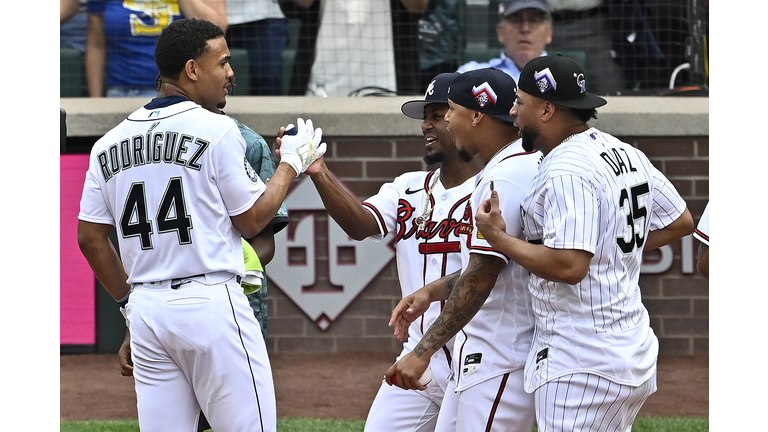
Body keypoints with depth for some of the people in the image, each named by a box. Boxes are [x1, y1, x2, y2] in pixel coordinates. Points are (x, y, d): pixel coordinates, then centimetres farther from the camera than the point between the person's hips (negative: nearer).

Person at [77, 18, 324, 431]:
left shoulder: (108, 144, 10)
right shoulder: (215, 129, -8)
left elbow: (90, 238, 11)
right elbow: (252, 220, -2)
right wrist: (292, 162, 11)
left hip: (145, 308, 6)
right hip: (211, 302, -6)